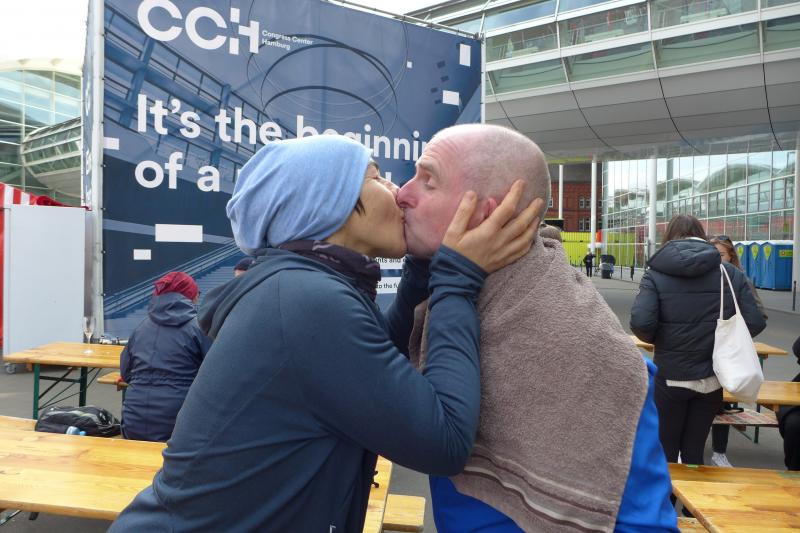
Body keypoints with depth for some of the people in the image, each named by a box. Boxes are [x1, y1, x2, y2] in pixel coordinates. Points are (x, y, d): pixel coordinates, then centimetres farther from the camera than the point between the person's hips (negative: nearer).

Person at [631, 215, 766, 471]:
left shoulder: (656, 273, -9)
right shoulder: (732, 273, 0)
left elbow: (641, 323, -21)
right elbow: (755, 322, -5)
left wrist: (658, 340, 1)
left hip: (670, 377, -3)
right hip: (712, 378, 3)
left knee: (664, 453, 13)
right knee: (694, 451, 18)